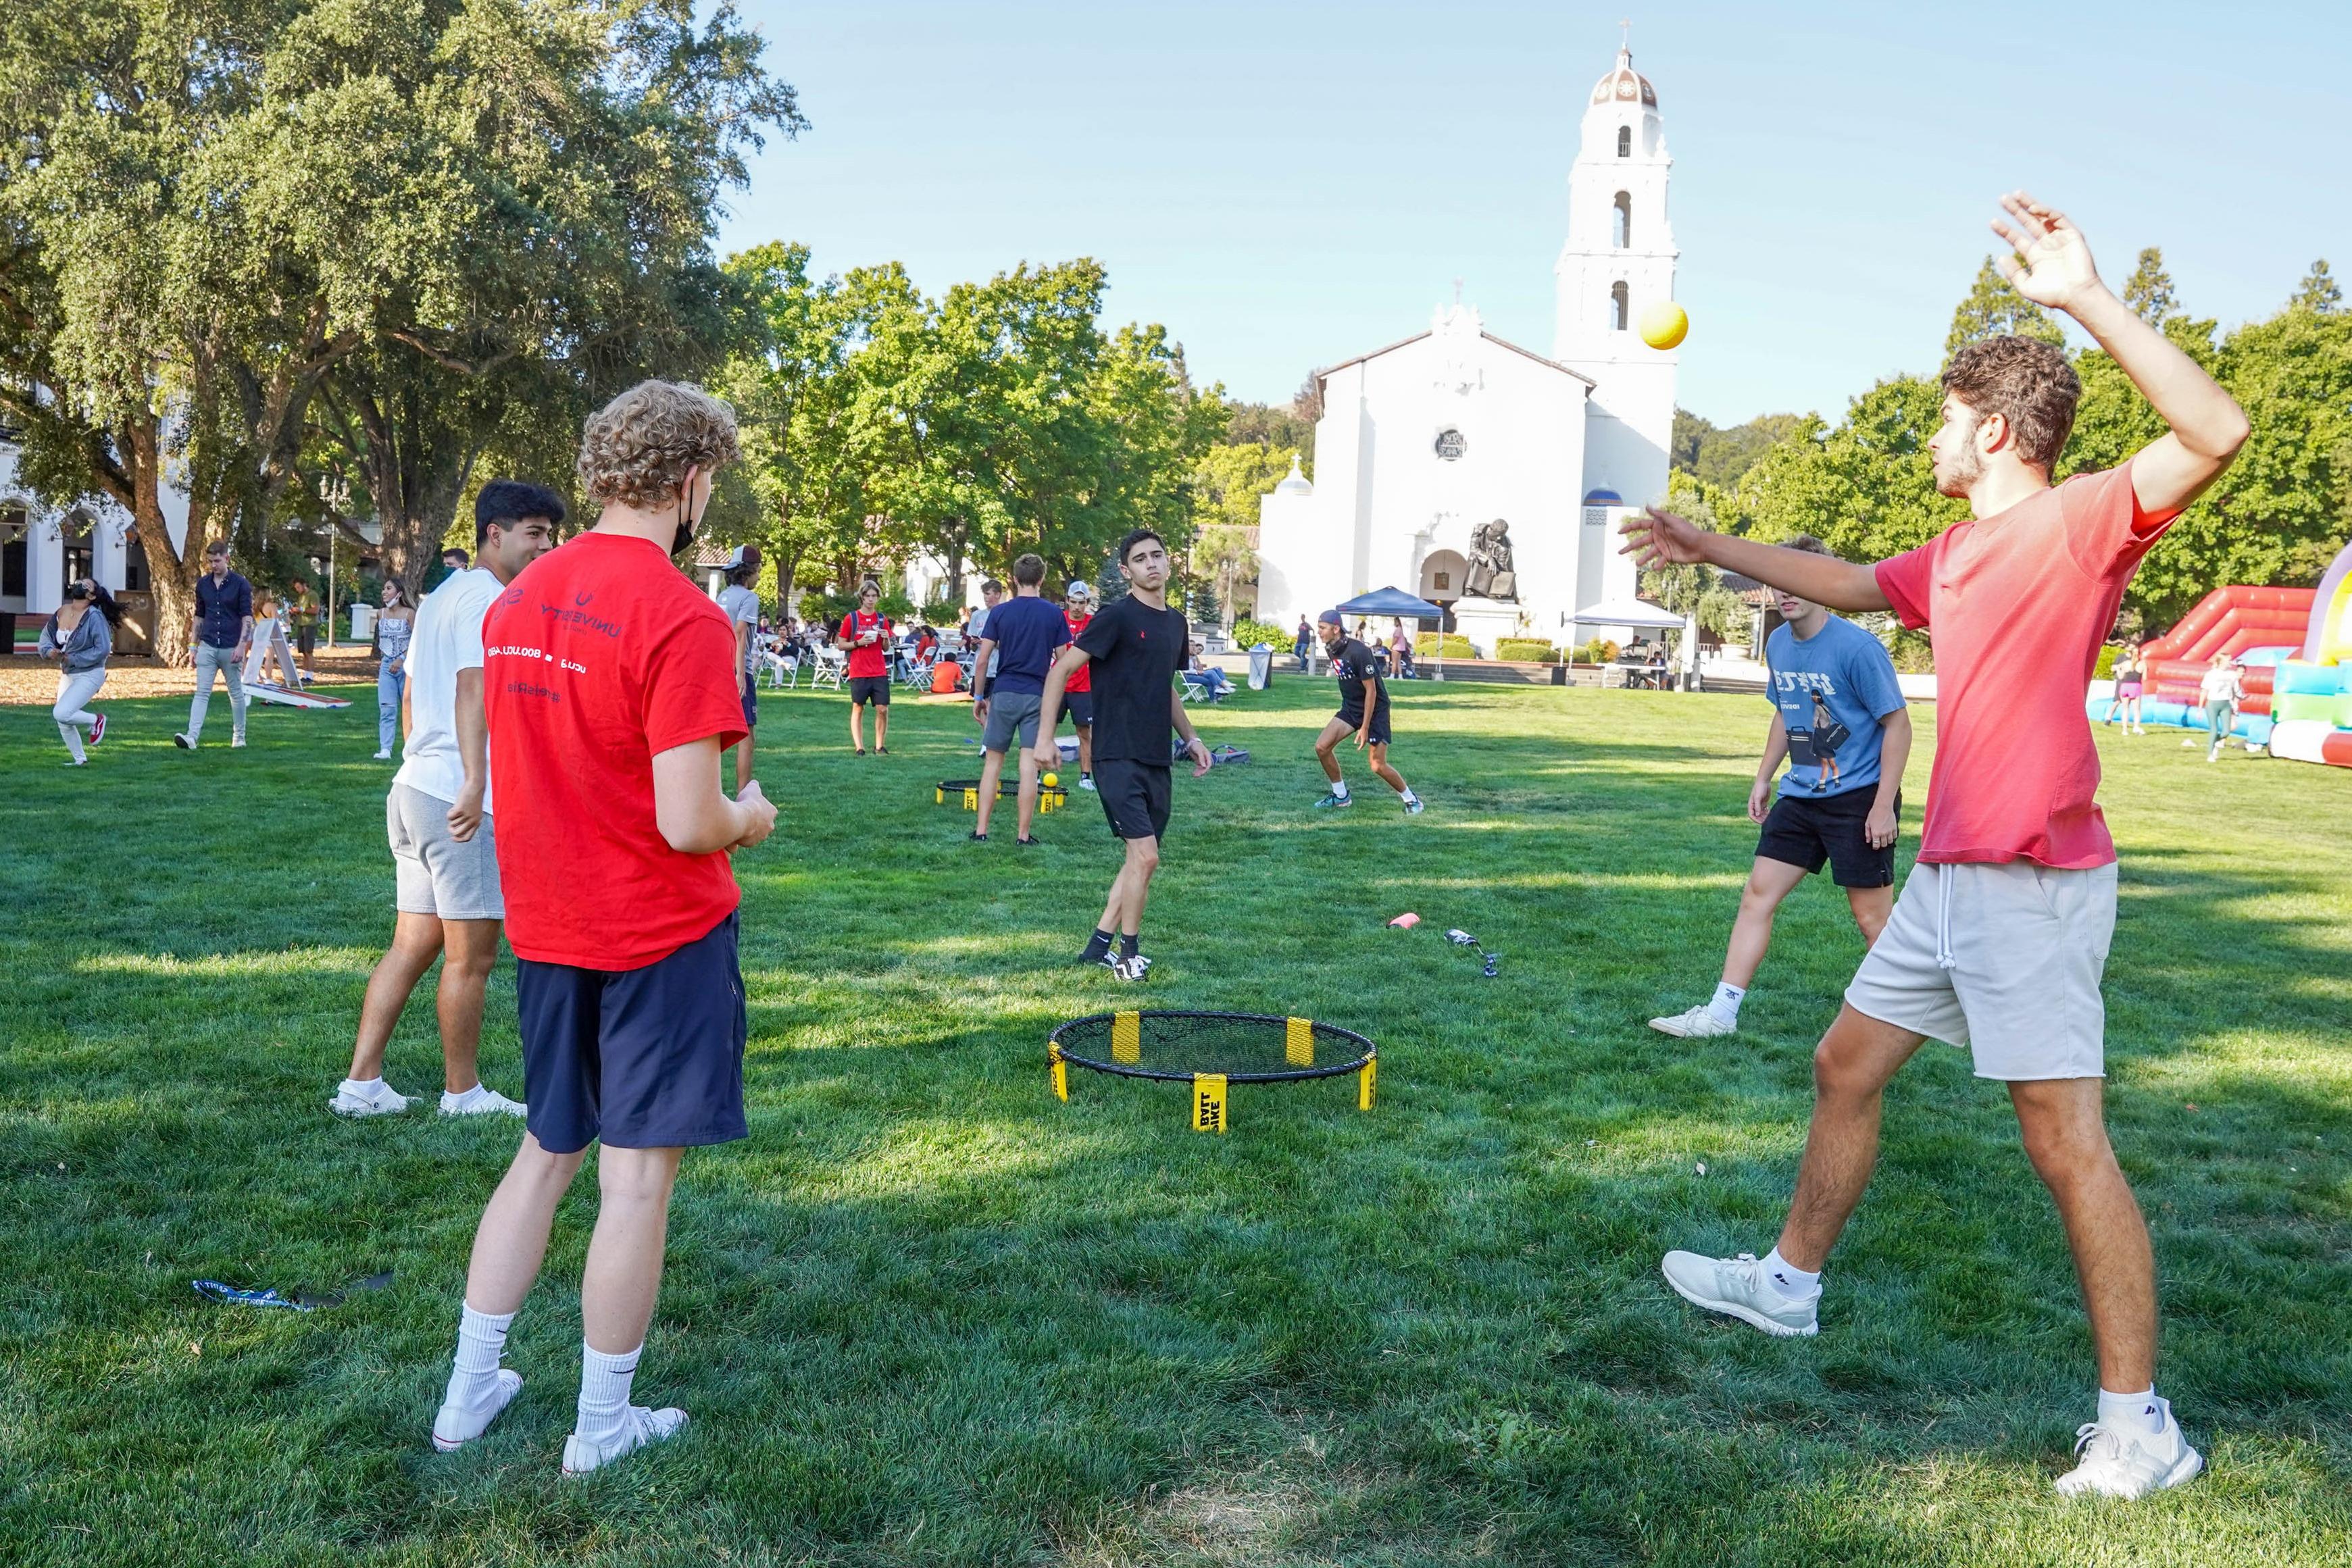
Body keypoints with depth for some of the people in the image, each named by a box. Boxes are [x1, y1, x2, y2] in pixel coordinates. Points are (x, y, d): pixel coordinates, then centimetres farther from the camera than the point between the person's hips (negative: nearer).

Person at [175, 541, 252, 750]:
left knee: (236, 692, 9)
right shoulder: (203, 584, 8)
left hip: (231, 648, -3)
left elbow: (247, 617, -7)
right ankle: (192, 736, -16)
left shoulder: (240, 584, -4)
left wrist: (241, 646, -16)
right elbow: (199, 616, 16)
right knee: (202, 693, -6)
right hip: (207, 647, 3)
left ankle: (239, 736, 20)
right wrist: (194, 645, 13)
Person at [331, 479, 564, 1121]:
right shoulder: (488, 598, -11)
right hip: (460, 798, -10)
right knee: (471, 955, 2)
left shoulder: (441, 596, 20)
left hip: (414, 787, 10)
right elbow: (473, 686, -25)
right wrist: (473, 783, -33)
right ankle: (463, 1092, 14)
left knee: (414, 943, 14)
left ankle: (361, 1083, 14)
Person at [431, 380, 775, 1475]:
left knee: (545, 1155, 21)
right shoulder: (682, 619, -20)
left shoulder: (516, 599, 4)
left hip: (545, 928, 7)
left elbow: (529, 768, 12)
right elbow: (688, 823, -22)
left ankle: (468, 1392, 30)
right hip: (662, 935, -7)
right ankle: (603, 1428, 19)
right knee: (638, 1177, 6)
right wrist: (751, 818, -2)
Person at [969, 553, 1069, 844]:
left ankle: (981, 831, 8)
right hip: (1038, 696, 0)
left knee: (993, 762, 9)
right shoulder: (1054, 614, 1)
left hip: (1003, 693, 1)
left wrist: (978, 697, 7)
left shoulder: (999, 612, 0)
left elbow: (982, 661, -2)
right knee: (1029, 765, 0)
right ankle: (1023, 835, 2)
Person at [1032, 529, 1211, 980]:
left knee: (1140, 860, 11)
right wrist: (1045, 737, -14)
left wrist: (1190, 737, 20)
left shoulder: (1177, 622, 13)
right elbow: (1060, 670, -10)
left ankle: (1098, 946, 22)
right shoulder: (1116, 617, -10)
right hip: (1118, 758, -8)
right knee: (1145, 855, -12)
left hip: (1157, 761, 8)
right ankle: (1128, 954, 4)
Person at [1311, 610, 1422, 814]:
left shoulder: (1358, 652, -26)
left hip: (1375, 710, -7)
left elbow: (1371, 691, -23)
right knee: (1322, 747, -7)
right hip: (1350, 707, 7)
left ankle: (1411, 799, 13)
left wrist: (1364, 728, -23)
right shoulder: (1331, 650, -2)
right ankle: (1341, 796, 10)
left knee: (1378, 766, -9)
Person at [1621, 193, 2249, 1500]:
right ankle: (1792, 1284, 35)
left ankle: (2139, 1425, 5)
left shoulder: (2081, 522, -11)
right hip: (1950, 874, 10)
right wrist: (1717, 549, 37)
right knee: (1847, 1064, 17)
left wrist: (2089, 296, -34)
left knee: (2067, 1142, -7)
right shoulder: (1959, 551, 15)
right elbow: (1854, 584, 32)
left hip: (2036, 884, -9)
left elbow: (2215, 433, -29)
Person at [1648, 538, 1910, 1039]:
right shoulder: (1777, 645, 5)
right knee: (1758, 893, 3)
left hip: (1858, 798, -7)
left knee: (1872, 917, 1)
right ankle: (1721, 1012, 7)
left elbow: (1898, 723, -13)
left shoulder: (1858, 648, -17)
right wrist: (1763, 778, 17)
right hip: (1801, 794, 7)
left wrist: (1884, 804, -17)